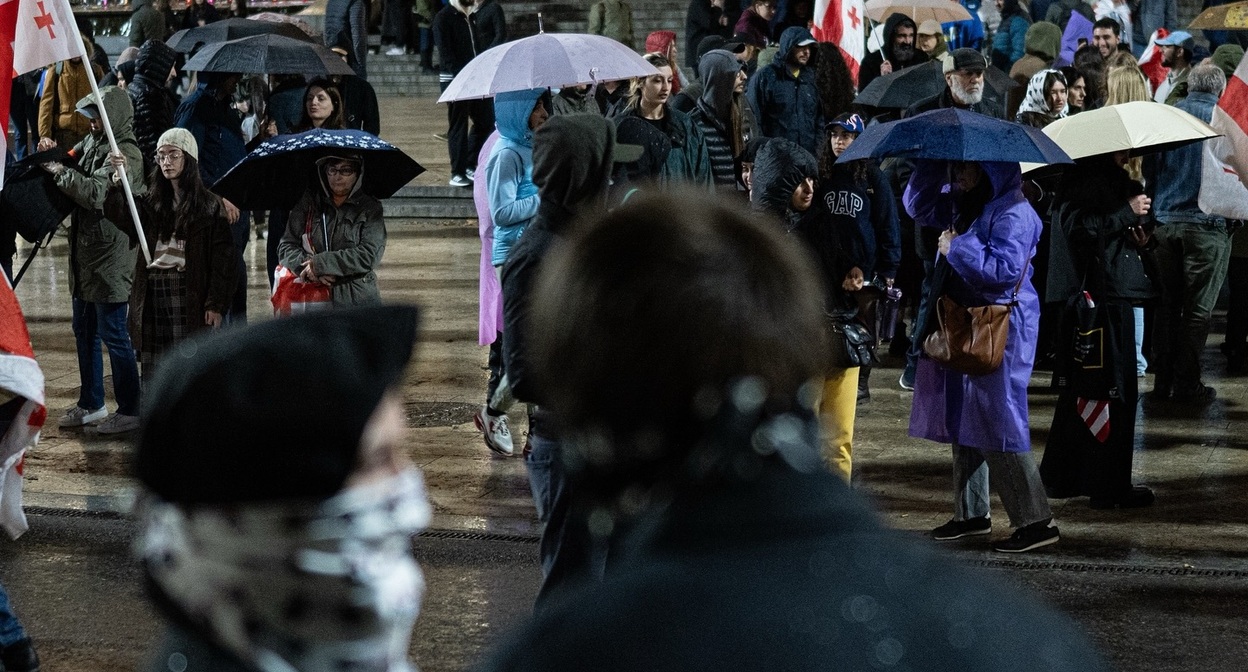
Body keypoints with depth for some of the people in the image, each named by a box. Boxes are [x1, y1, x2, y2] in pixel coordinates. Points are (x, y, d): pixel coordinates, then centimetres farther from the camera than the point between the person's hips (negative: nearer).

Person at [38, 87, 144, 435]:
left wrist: (61, 171, -20)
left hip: (110, 259, -10)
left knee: (113, 335, -3)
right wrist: (52, 154, 1)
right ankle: (91, 404, 30)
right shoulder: (92, 143, 10)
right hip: (85, 253, 10)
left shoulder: (126, 154, -17)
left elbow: (97, 193, -28)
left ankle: (130, 411, 6)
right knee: (85, 331, 18)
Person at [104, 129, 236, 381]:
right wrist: (118, 181, -16)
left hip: (189, 295, -4)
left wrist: (216, 304, -10)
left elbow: (222, 258, -4)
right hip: (152, 295, 4)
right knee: (153, 371, 6)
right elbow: (121, 217, -3)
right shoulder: (150, 202, 14)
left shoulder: (209, 205, 0)